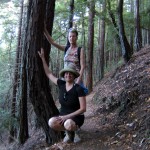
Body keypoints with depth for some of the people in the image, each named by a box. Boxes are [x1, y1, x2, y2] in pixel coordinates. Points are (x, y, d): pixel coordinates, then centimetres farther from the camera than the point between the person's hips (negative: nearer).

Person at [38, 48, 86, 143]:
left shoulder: (78, 89, -16)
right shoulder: (61, 84, -1)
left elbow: (83, 109, -17)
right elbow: (49, 74, 11)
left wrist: (67, 116, -23)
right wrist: (43, 58, 9)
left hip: (76, 117, -5)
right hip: (63, 117, 5)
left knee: (68, 124, -40)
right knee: (52, 122, -28)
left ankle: (74, 131, -1)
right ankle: (68, 132, 2)